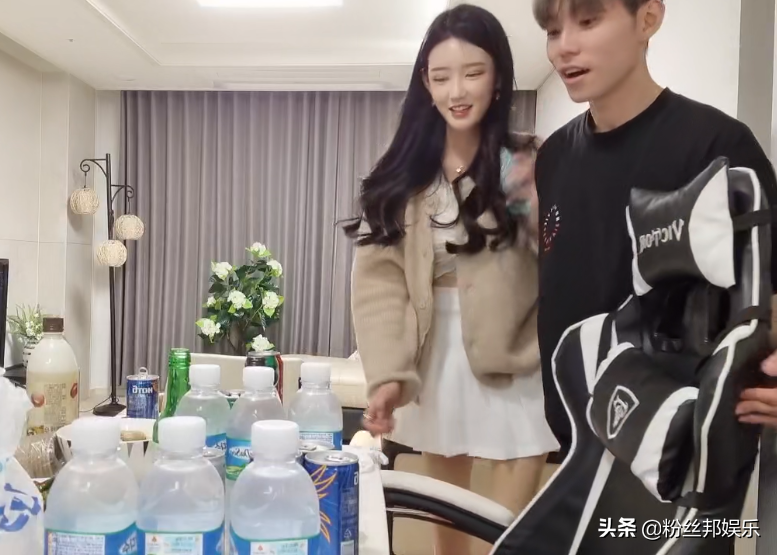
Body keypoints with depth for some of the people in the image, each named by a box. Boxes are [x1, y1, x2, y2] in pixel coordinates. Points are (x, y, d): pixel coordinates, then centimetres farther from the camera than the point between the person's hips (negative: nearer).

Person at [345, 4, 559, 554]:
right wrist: (388, 372, -19)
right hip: (434, 357, 2)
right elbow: (379, 277, -7)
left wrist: (539, 205, -24)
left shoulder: (531, 163, -2)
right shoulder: (401, 173, 1)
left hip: (514, 359, -1)